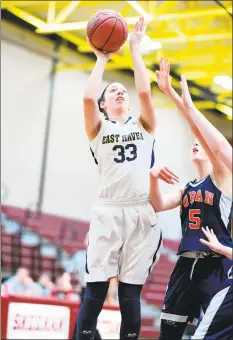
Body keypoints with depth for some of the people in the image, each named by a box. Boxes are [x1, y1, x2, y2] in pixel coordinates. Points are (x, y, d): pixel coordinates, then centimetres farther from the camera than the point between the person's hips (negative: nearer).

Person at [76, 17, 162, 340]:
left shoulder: (144, 126, 16)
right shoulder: (98, 129, 12)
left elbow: (144, 92, -1)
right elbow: (88, 97, -6)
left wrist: (135, 50, 5)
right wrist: (101, 59, 5)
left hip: (141, 213, 2)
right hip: (108, 212, -1)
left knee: (131, 292, 2)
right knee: (95, 290, -6)